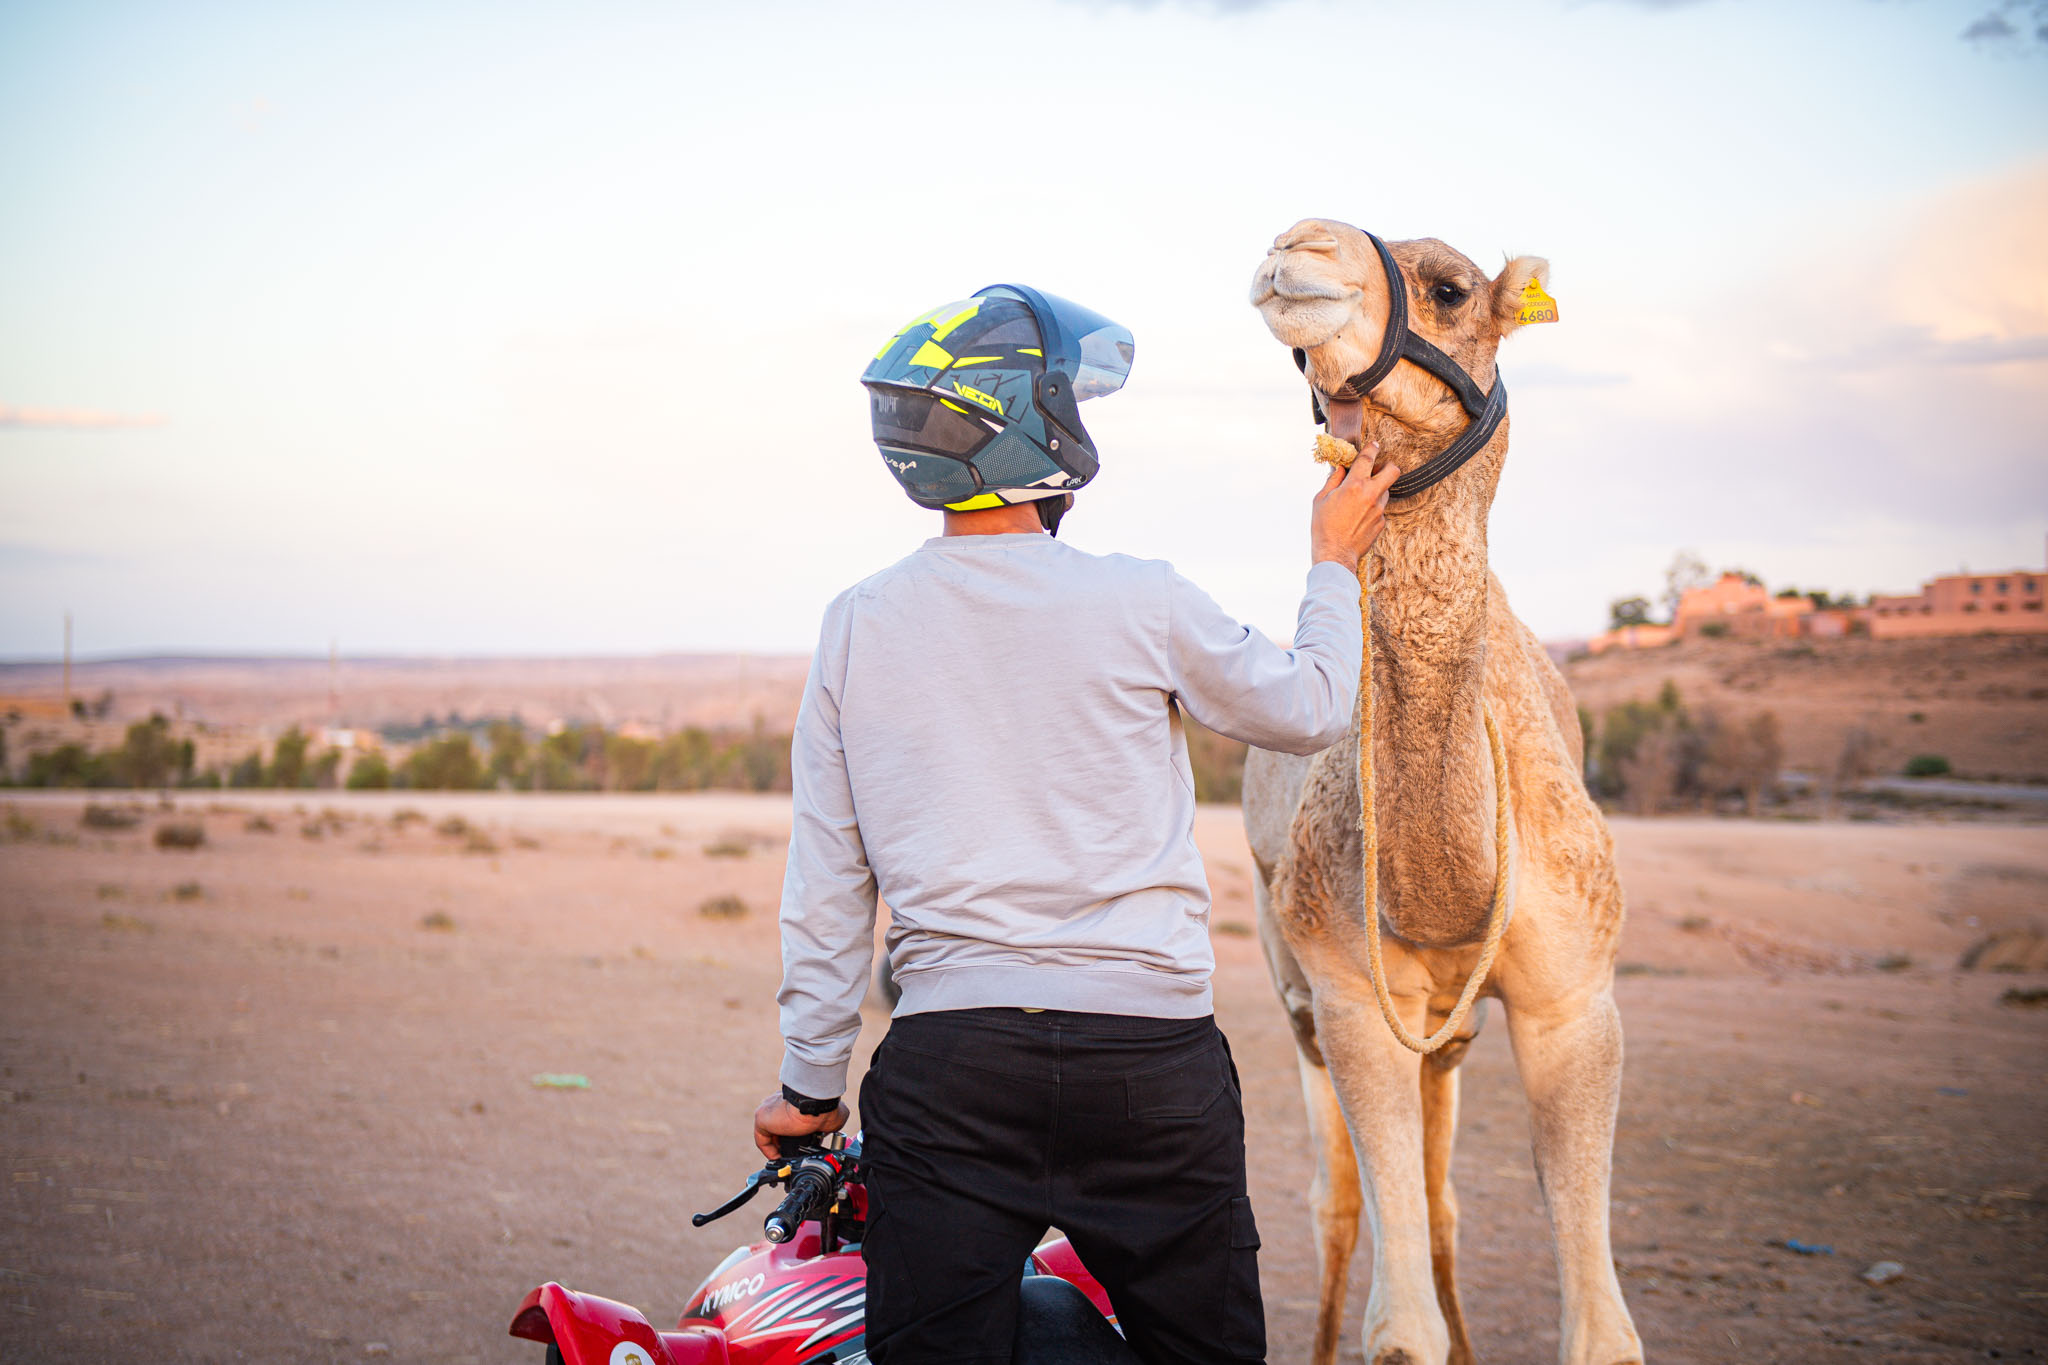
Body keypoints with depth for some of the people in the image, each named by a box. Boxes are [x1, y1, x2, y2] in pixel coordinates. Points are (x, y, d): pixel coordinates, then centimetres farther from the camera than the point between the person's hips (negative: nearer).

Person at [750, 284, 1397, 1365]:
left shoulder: (857, 625, 2)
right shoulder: (1141, 605, -6)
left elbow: (824, 887, 5)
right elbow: (1310, 710, 12)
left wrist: (808, 1082, 14)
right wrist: (1333, 565, 29)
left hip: (944, 1071, 2)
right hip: (1150, 1060, -1)